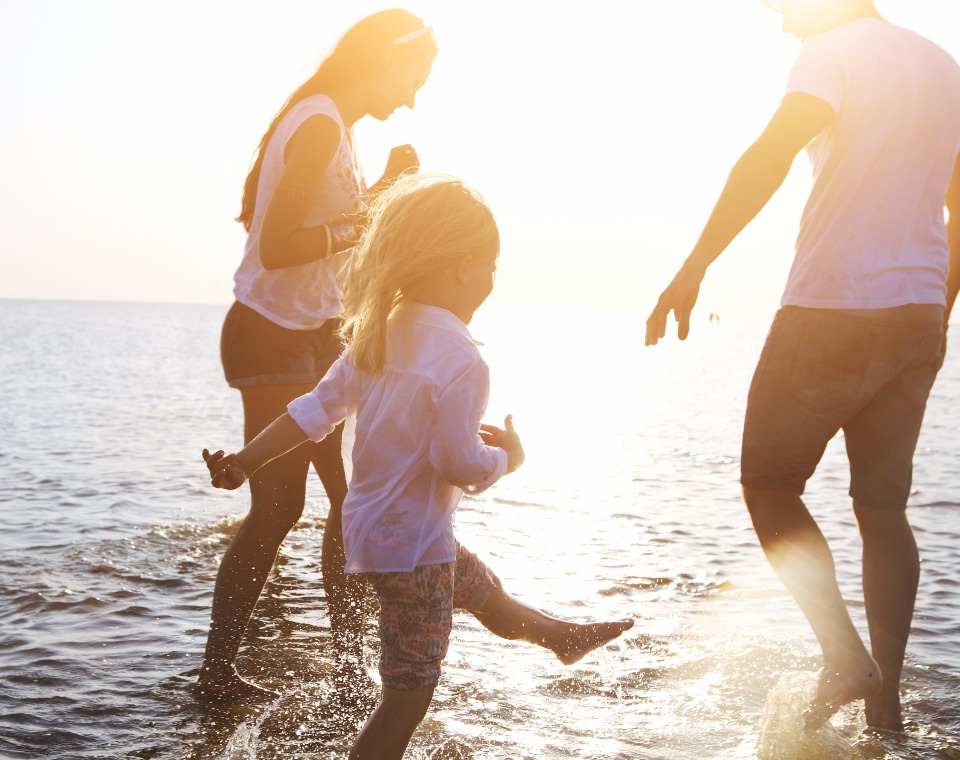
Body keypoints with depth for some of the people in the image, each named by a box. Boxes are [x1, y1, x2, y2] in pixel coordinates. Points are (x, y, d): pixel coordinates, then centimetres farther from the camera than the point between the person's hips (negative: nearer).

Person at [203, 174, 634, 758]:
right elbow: (459, 464, -26)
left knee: (485, 591, 34)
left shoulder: (379, 334, 0)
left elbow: (319, 409, 1)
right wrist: (510, 455, -7)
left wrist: (246, 461, 6)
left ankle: (565, 637, 59)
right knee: (408, 697, -1)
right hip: (413, 545, -10)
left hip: (371, 527, 10)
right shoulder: (461, 361, -25)